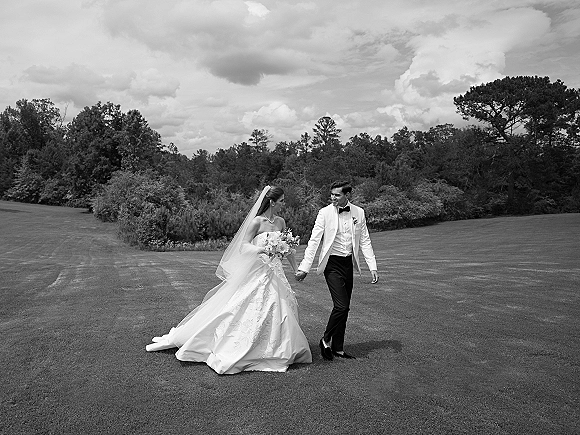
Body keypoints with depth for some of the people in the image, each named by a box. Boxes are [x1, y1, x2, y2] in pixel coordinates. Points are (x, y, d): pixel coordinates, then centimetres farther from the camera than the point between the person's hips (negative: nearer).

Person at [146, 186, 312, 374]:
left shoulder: (281, 222, 8)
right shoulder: (257, 221, -11)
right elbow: (243, 246, -12)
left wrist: (296, 268, 20)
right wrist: (262, 249, -29)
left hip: (274, 273, 6)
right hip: (256, 272, -6)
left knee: (278, 308, 8)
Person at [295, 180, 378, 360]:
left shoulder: (358, 213, 3)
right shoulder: (325, 212, -7)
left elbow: (365, 241, 7)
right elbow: (314, 240, -8)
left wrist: (372, 267, 0)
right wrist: (304, 267, -13)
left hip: (348, 264, 4)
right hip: (332, 264, -4)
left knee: (344, 308, 9)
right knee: (341, 306, -12)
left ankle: (338, 348, 21)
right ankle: (326, 340, 10)